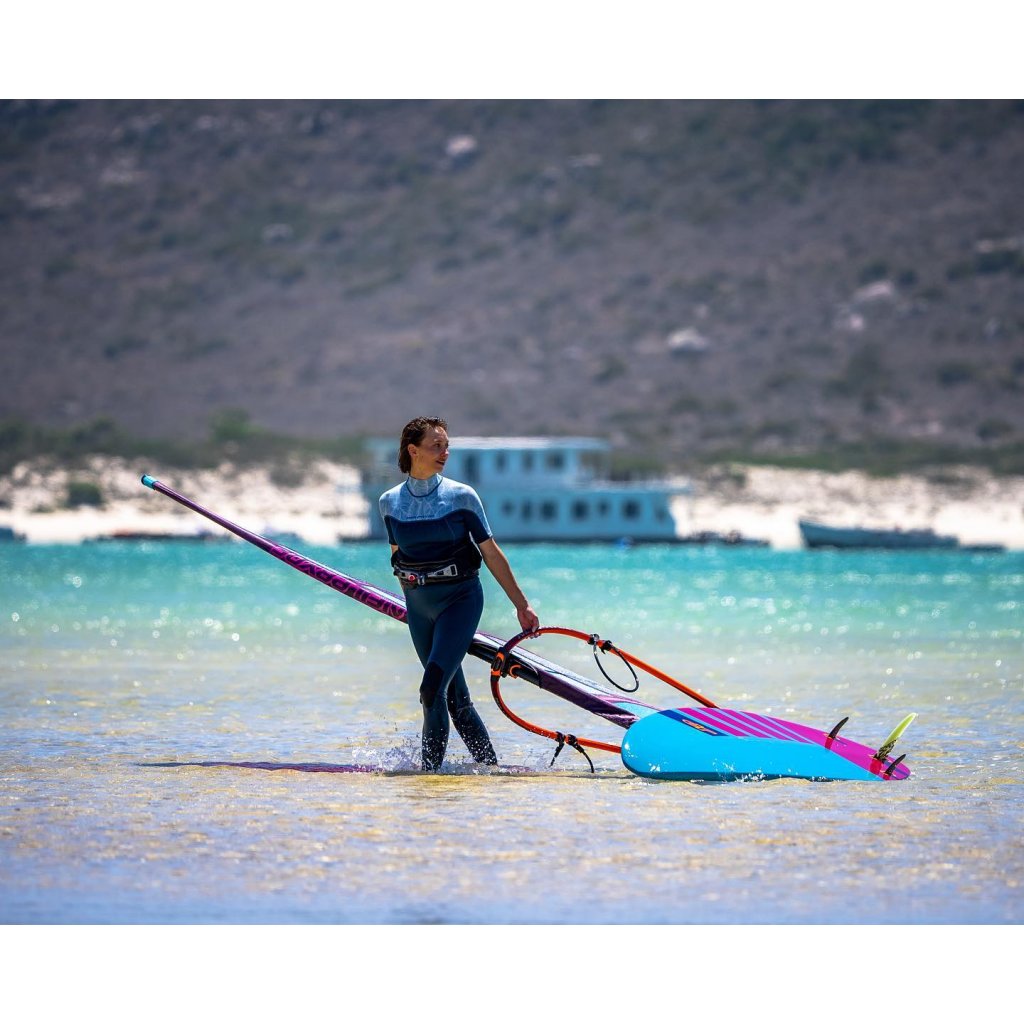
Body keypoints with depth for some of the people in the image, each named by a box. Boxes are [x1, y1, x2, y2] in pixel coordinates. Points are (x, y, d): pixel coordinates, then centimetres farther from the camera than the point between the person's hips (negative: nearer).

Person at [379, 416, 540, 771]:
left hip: (461, 598, -3)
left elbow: (491, 552, -2)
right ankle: (490, 767, 18)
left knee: (433, 689, -17)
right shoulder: (390, 502, 2)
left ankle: (431, 770, -8)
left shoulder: (461, 496, -5)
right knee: (455, 698, 7)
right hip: (418, 605, 3)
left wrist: (522, 605, -1)